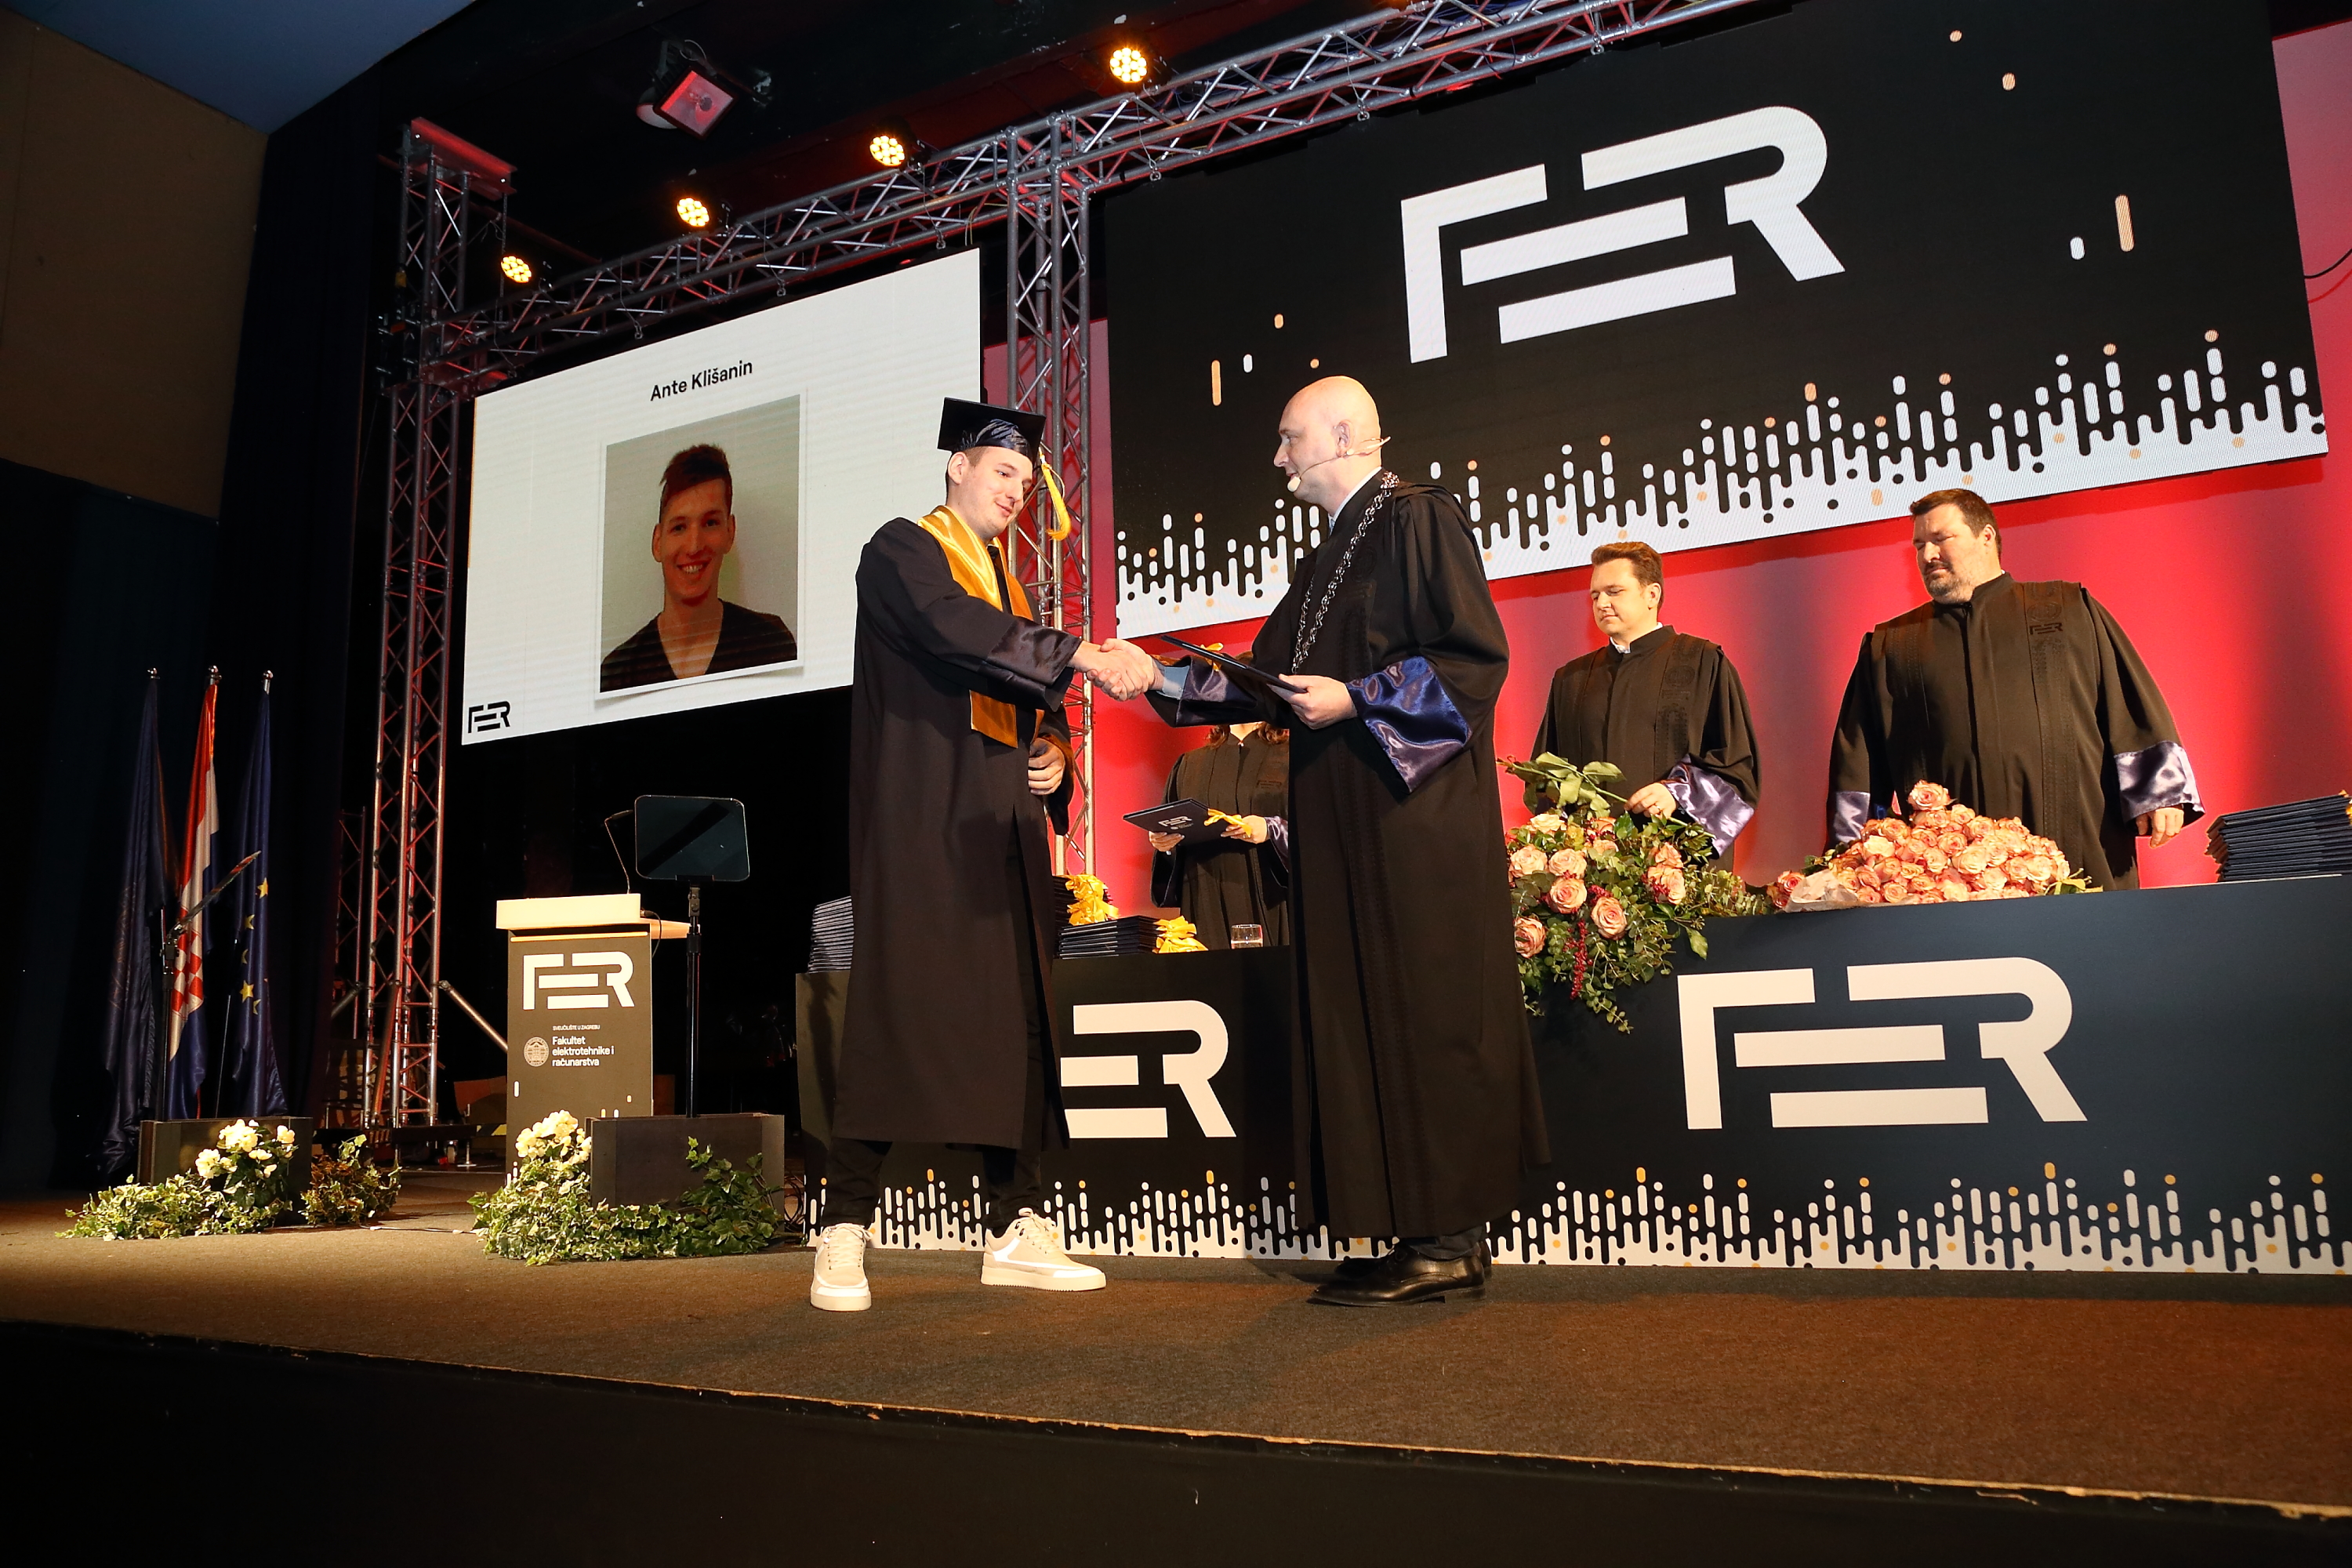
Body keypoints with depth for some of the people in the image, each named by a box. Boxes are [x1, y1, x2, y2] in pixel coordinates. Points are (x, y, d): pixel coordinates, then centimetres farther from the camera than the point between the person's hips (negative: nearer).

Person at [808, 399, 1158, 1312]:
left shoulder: (1006, 580, 23)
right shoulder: (903, 550, 1)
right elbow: (953, 631, -20)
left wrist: (1053, 750, 4)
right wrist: (1085, 655, -29)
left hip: (1001, 826, 7)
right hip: (919, 822, -7)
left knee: (1013, 1019, 3)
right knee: (896, 1006, -10)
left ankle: (1016, 1231, 8)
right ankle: (845, 1234, -4)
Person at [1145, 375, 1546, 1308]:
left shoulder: (1419, 520, -4)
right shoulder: (1329, 559, 22)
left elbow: (1477, 656, -13)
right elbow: (1266, 680, 24)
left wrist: (1355, 699, -17)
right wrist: (1161, 679, 17)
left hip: (1418, 819, -9)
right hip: (1342, 824, 9)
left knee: (1422, 1016, -6)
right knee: (1361, 1021, 6)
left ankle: (1446, 1239, 1)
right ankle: (1440, 1235, 12)